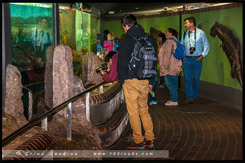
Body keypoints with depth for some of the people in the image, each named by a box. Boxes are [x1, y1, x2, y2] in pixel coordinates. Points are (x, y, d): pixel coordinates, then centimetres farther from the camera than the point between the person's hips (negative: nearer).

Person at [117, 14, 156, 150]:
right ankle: (150, 139, 16)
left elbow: (121, 63, -10)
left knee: (133, 112, 3)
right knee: (144, 109, 16)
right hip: (145, 81, 6)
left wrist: (122, 80, 4)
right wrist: (150, 80, 18)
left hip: (131, 81, -6)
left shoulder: (127, 41, -12)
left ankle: (138, 141, 9)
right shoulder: (149, 39, 7)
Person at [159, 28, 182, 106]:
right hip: (175, 67, 10)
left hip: (169, 67, -10)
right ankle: (174, 99, 17)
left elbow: (167, 54, -18)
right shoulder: (176, 41, 17)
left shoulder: (169, 42, -13)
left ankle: (174, 100, -6)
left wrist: (165, 65, -16)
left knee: (170, 83, -6)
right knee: (173, 83, 12)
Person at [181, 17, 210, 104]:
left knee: (196, 78, 6)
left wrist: (202, 55, -5)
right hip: (186, 59, 3)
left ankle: (195, 96, 22)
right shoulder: (184, 34, 9)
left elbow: (206, 45, 3)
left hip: (197, 59, -3)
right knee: (187, 79, -1)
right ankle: (189, 98, 6)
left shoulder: (200, 33, -2)